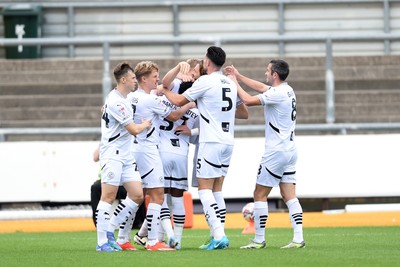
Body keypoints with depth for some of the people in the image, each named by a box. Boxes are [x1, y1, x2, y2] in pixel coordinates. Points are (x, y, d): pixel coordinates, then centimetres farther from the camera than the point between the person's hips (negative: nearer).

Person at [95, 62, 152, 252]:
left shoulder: (122, 99, 16)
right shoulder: (115, 102, -16)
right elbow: (133, 129, -16)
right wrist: (145, 124, 4)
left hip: (126, 156, 10)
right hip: (113, 155, -10)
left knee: (137, 195, 3)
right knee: (108, 196, -9)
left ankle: (109, 231, 10)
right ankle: (102, 242, -9)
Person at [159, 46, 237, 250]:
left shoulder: (205, 81, -9)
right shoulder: (231, 84, 12)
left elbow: (179, 101, -2)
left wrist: (165, 91, 15)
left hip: (211, 142, -7)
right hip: (228, 142, 7)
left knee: (205, 189, -7)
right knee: (216, 190, 10)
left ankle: (219, 235, -19)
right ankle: (219, 236, 6)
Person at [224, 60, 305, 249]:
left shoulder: (278, 93, -17)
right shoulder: (287, 90, 11)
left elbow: (248, 100, -16)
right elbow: (261, 87, 26)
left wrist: (235, 83, -1)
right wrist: (238, 76, 25)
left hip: (276, 152, -9)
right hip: (290, 150, 9)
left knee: (260, 195, -1)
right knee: (289, 196, 5)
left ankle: (259, 240, 1)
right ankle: (298, 238, -3)